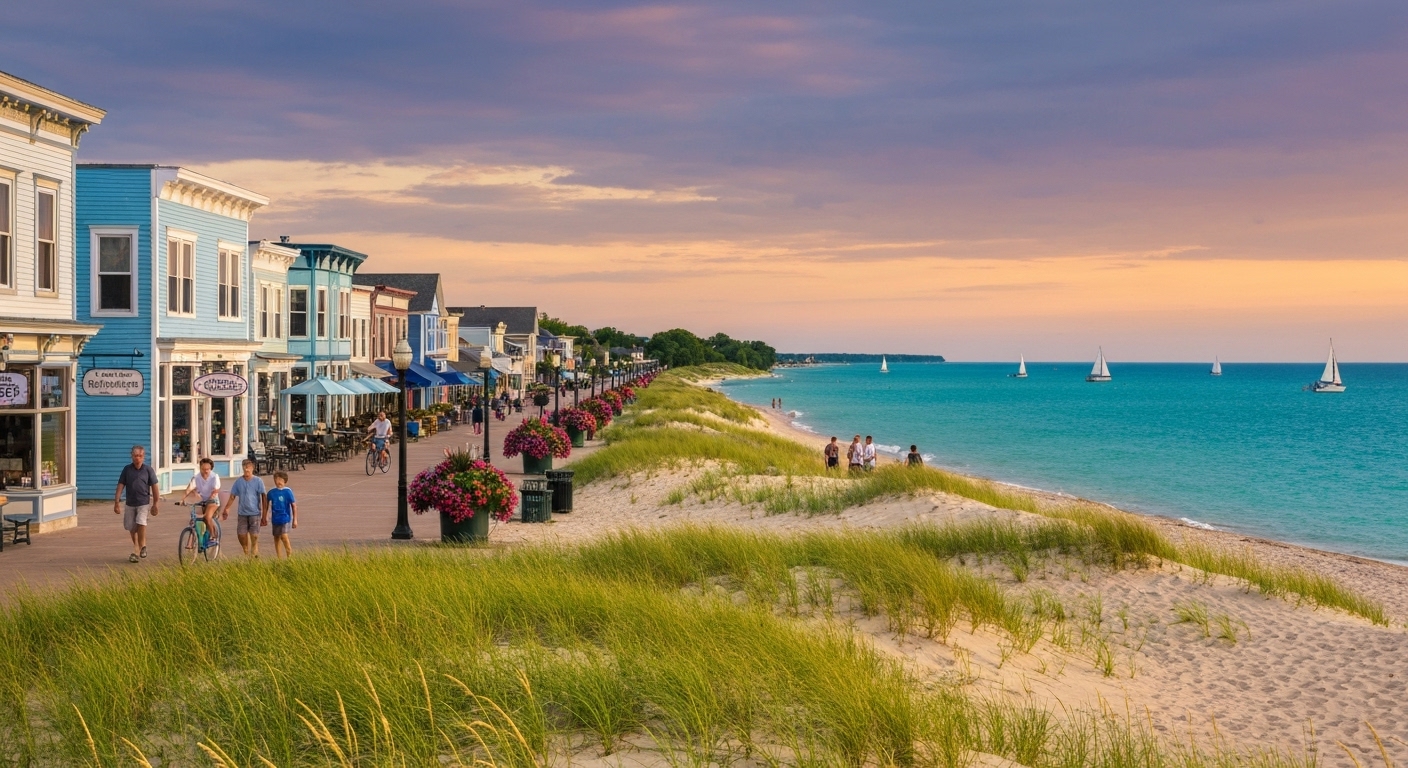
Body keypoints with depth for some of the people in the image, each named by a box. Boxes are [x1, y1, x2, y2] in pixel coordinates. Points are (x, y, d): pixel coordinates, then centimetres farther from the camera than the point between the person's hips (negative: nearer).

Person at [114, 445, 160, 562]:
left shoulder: (148, 469, -4)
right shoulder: (127, 469, 1)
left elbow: (155, 487, 0)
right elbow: (120, 486, 2)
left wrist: (155, 504, 0)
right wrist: (117, 502, -4)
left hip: (143, 503, -3)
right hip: (130, 503, 3)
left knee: (141, 523, -22)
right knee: (131, 527, 10)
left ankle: (142, 546, -6)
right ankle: (136, 547, 30)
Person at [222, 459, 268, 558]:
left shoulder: (258, 481, -3)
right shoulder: (238, 481, 5)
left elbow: (264, 498, -2)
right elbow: (232, 497, 11)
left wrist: (264, 515, -5)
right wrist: (226, 509, 6)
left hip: (255, 513, -3)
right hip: (242, 513, 3)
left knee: (254, 537, -3)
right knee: (241, 535, 3)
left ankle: (254, 556, 6)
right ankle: (246, 555, 22)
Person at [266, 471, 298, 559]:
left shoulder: (288, 491, -9)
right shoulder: (271, 493, 2)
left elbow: (294, 505, -4)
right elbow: (267, 505, 14)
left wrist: (295, 519, -5)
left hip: (285, 518, -5)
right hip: (275, 518, 5)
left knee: (284, 536, -17)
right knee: (276, 537, 11)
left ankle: (290, 555, -6)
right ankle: (278, 557, 21)